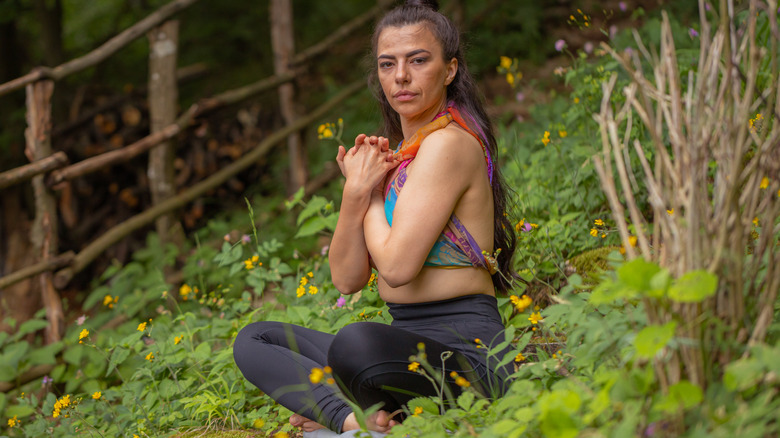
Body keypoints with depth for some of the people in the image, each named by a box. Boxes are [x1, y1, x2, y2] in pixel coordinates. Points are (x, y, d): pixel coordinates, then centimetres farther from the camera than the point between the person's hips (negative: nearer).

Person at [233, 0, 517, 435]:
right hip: (410, 344, 10)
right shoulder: (397, 155, 16)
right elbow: (347, 278, 11)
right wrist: (356, 192, -3)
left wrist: (372, 195, -1)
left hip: (466, 348, -10)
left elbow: (397, 266, -19)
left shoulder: (449, 143, -11)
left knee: (356, 343, -40)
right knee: (255, 339, 9)